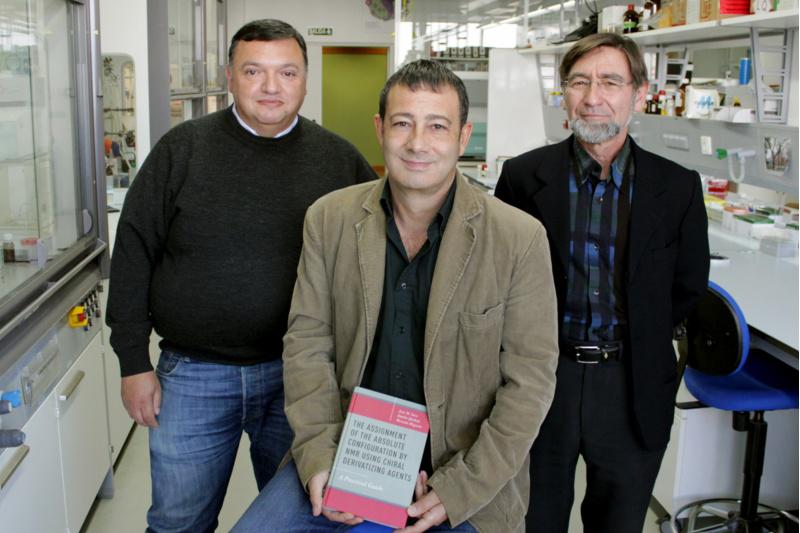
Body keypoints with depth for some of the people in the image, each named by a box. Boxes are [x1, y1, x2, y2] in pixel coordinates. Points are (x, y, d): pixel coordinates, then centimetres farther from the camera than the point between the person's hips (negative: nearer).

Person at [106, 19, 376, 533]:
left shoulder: (340, 158, -1)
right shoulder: (182, 148, -4)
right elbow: (134, 253, -1)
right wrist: (134, 361, -3)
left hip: (302, 374, 1)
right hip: (193, 374, 0)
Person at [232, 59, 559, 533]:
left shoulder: (521, 238, -10)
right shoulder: (328, 219, -2)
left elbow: (530, 380, -9)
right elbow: (307, 342, 1)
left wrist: (456, 491, -14)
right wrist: (319, 455, -11)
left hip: (468, 473, -2)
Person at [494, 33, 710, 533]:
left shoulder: (678, 187, -3)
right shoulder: (524, 175, -5)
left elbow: (688, 286, 7)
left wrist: (639, 342, 5)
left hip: (632, 385, 1)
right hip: (542, 376, 0)